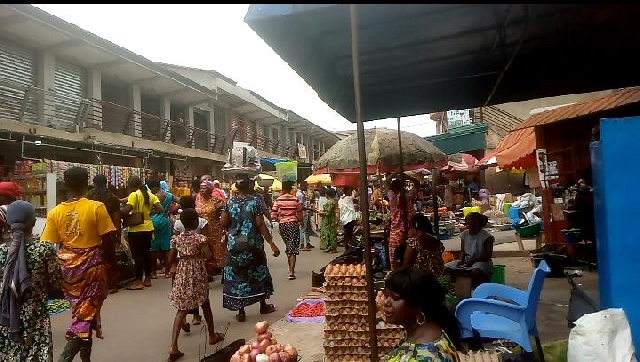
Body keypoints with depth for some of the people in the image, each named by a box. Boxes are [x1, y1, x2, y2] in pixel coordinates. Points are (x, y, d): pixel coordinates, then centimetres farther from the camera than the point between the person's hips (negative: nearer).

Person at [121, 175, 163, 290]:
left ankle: (138, 281, 4)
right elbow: (160, 209, 1)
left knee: (137, 255, 0)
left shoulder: (134, 195, -12)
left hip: (136, 229, -6)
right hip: (148, 228, 7)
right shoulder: (150, 194, 7)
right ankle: (148, 279, 22)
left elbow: (126, 210, -21)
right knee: (147, 253, 14)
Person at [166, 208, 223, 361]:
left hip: (182, 276, 3)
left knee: (182, 309, 7)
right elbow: (208, 257, -22)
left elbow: (170, 260, 3)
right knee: (205, 305, 16)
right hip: (198, 276, -3)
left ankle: (173, 346, -5)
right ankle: (212, 336, 33)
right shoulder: (200, 238, -14)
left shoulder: (176, 238, 0)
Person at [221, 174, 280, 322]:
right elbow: (260, 225, -13)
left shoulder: (230, 202, -1)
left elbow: (223, 224, -1)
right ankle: (263, 306, 31)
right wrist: (272, 244, -10)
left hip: (234, 243, 2)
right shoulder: (254, 201, -9)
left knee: (237, 275, 10)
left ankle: (241, 312, 14)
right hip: (253, 243, -1)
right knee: (258, 272, 16)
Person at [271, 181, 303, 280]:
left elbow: (273, 215, -9)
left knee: (288, 247, 21)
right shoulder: (295, 199, -7)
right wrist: (300, 222, 22)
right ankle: (291, 272, -5)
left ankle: (291, 269, 32)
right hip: (293, 224, -2)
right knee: (293, 248, 1)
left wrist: (279, 220, 11)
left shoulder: (278, 200, -6)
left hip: (282, 225, 2)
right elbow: (300, 214, 1)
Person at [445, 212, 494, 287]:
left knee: (475, 271, -41)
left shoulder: (486, 236, -10)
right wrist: (462, 260, -11)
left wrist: (472, 261, -21)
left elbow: (488, 255, -12)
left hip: (482, 261, -5)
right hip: (467, 261, 5)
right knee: (447, 267, -17)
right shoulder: (464, 234, 6)